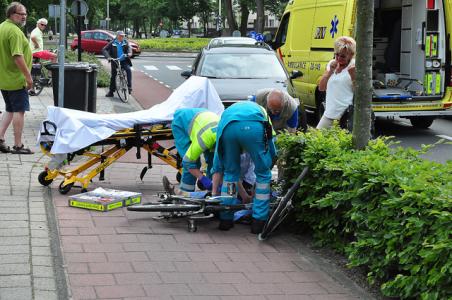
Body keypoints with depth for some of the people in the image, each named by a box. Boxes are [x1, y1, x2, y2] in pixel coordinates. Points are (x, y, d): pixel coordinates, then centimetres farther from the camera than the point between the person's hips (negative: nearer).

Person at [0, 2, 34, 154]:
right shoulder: (15, 31, -19)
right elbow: (17, 57, -26)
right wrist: (28, 76, -19)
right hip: (16, 79, -9)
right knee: (19, 111, -2)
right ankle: (18, 145, 1)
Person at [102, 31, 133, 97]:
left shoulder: (125, 42, 4)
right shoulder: (112, 43, -1)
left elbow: (129, 47, -14)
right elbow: (104, 50, -6)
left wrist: (129, 53, -37)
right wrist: (108, 57, -23)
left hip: (124, 61, 0)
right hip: (115, 62, 0)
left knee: (128, 70, -28)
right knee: (113, 76, 5)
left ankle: (129, 86, -23)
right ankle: (111, 91, 19)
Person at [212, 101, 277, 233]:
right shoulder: (260, 110, 44)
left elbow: (218, 167, 41)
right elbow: (272, 153, 38)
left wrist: (214, 194, 44)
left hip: (227, 128, 2)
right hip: (254, 127, -2)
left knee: (230, 172, 24)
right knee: (263, 173, 18)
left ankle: (225, 219, 27)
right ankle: (259, 221, 18)